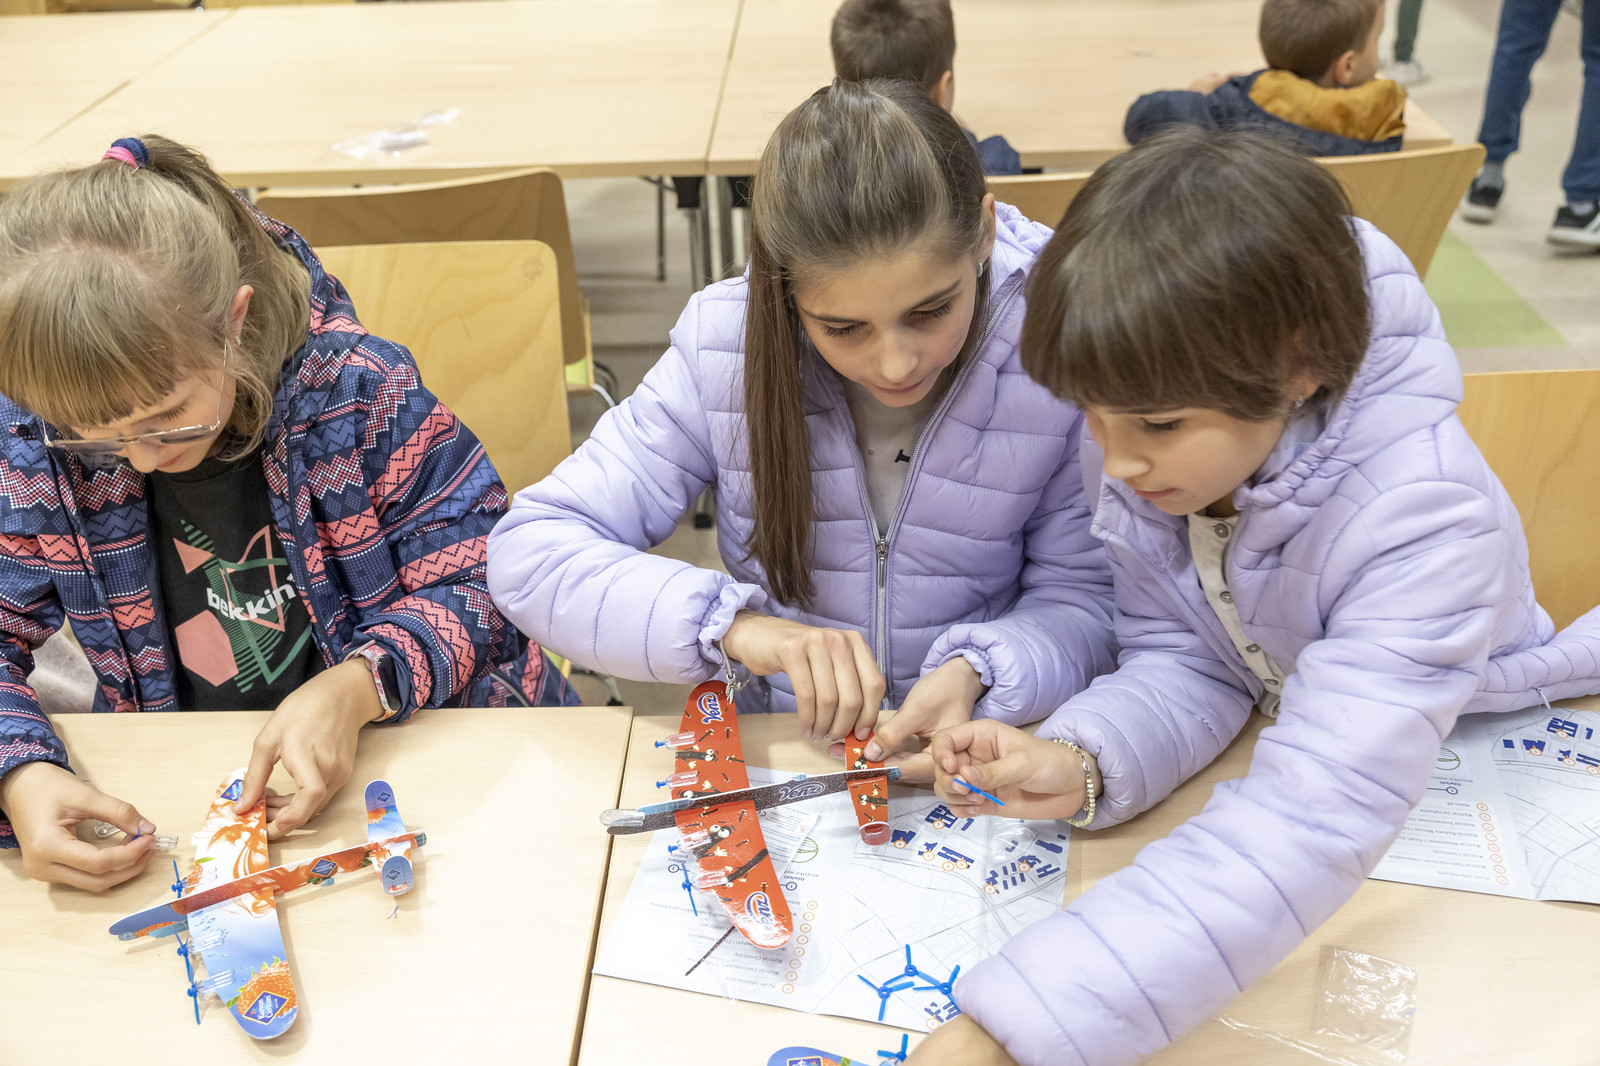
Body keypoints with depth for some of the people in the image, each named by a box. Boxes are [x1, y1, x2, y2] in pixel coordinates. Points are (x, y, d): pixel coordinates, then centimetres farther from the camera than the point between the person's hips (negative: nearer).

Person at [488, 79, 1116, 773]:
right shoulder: (725, 346, -13)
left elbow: (1085, 597, -4)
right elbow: (531, 549, -13)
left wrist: (975, 672, -24)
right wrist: (732, 622, -27)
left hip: (989, 755, 1)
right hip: (778, 752, 0)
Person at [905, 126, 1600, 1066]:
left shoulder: (1427, 521, -37)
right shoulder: (1147, 452, -21)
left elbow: (1315, 820, -46)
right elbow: (1184, 666, -12)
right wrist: (1083, 765, -37)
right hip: (1268, 736, 4)